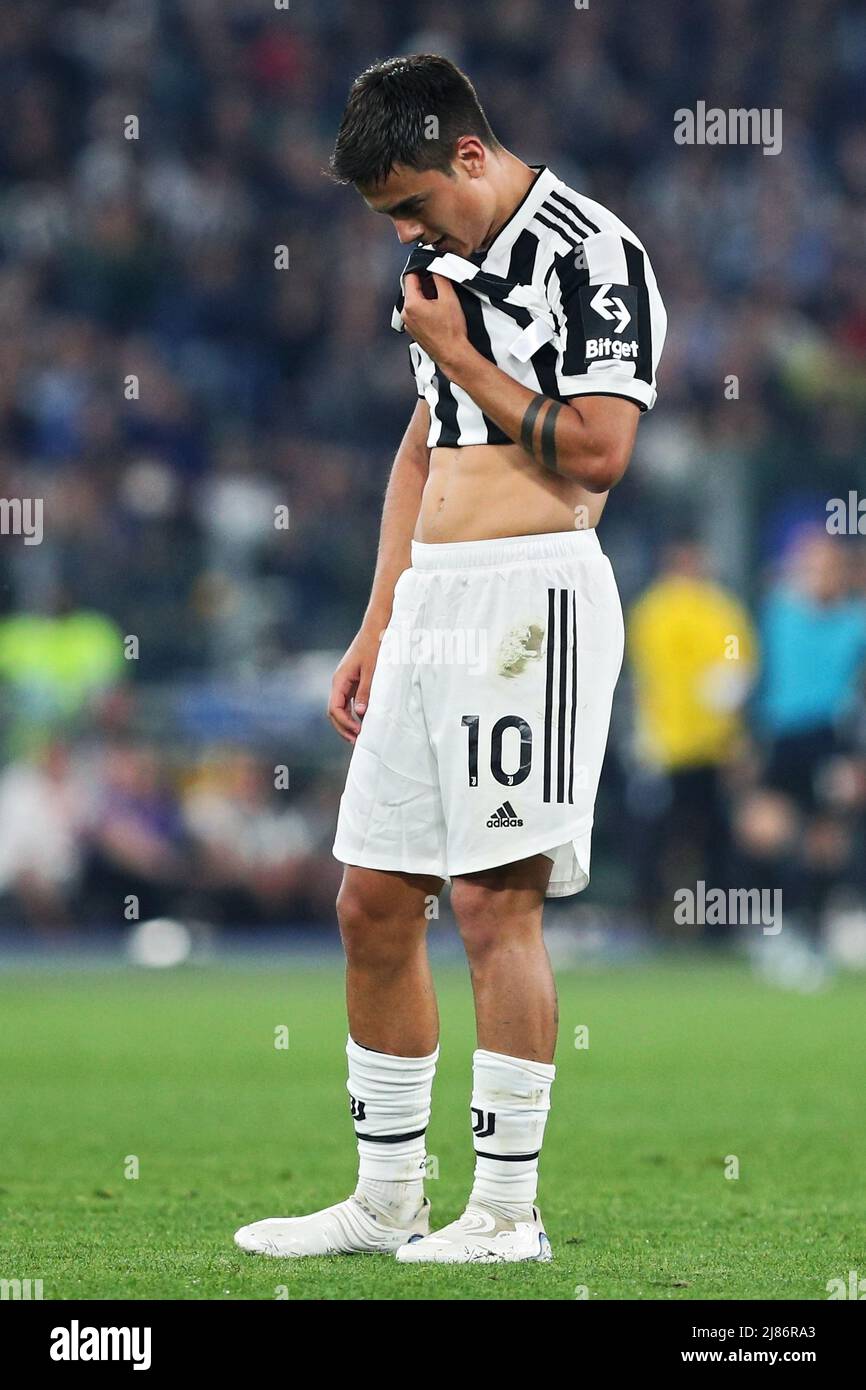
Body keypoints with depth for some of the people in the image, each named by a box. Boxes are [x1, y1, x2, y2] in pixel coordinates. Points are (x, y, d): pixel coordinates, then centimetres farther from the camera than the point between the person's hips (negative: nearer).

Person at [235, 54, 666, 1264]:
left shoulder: (590, 254, -8)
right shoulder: (450, 261, 19)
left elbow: (598, 452, -17)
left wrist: (461, 359, -8)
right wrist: (375, 632, 21)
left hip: (534, 592, -9)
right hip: (429, 601, 9)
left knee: (494, 897, -10)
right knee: (373, 901, 8)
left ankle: (508, 1210, -4)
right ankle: (387, 1201, 16)